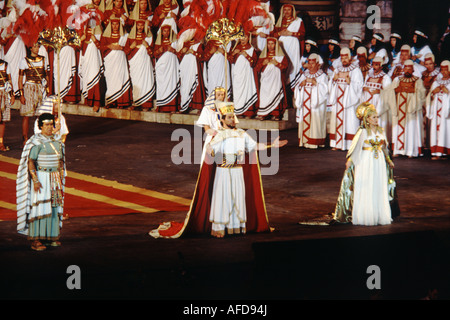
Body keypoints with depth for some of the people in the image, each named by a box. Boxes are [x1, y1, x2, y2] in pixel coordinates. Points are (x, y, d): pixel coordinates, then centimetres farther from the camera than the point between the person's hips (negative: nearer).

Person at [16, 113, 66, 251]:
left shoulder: (56, 142, 10)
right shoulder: (36, 142, -11)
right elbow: (30, 162, -14)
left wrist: (61, 181, 14)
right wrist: (35, 181, -20)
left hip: (54, 178, 7)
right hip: (40, 177, -7)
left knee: (54, 206, 8)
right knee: (39, 207, -8)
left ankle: (51, 236, 17)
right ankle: (35, 240, -6)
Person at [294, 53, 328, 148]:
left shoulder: (322, 76, 2)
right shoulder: (304, 75, 18)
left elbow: (324, 89, -10)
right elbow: (298, 89, 16)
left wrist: (315, 83, -18)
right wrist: (301, 84, -5)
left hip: (316, 104, -5)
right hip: (305, 103, 5)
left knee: (315, 122, -10)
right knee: (304, 120, 1)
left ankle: (314, 142, -10)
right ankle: (304, 141, 3)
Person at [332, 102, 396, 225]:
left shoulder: (381, 131, 9)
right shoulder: (362, 132, -6)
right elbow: (355, 147, -6)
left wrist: (388, 160, 26)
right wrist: (349, 160, -13)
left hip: (379, 162, 5)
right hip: (366, 162, -5)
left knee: (380, 190, 5)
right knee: (365, 189, -3)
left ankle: (379, 215, 12)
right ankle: (365, 216, 2)